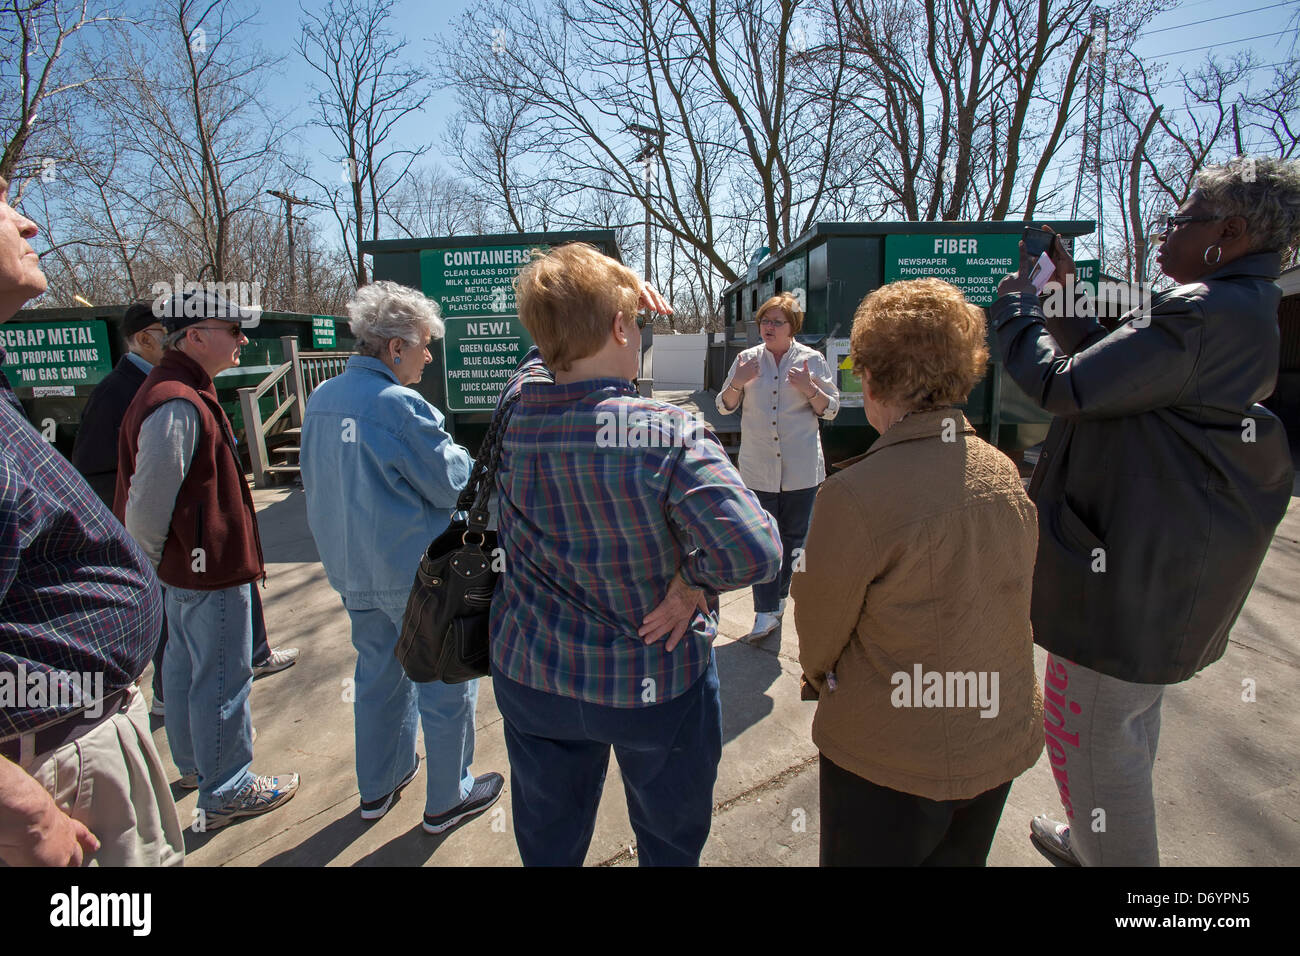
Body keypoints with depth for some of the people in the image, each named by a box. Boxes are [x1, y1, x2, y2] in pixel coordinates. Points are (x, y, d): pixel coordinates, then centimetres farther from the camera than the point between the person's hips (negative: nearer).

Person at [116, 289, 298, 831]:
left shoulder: (179, 392, 10)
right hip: (209, 568, -11)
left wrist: (157, 564, 20)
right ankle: (225, 792, 16)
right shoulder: (179, 405, -24)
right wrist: (152, 562, -9)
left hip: (186, 565, 11)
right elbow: (147, 504, -25)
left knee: (184, 663, 23)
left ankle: (194, 758, 43)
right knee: (223, 677, 2)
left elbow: (147, 503, 17)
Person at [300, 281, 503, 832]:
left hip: (352, 570, 8)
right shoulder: (400, 405, -23)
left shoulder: (321, 400, 2)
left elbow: (314, 480, 15)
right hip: (416, 574, -8)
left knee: (377, 674, 23)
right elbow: (452, 483, -17)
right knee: (445, 684, 10)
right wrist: (460, 455, 2)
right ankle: (447, 800, 25)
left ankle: (377, 787, 40)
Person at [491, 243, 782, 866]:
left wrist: (605, 295, 0)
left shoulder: (516, 406, -12)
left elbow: (550, 350, 11)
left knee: (547, 846, 28)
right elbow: (754, 551, -34)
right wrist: (696, 577, -15)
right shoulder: (669, 436, -27)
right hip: (655, 688, -4)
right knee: (669, 844, 27)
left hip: (530, 680, 5)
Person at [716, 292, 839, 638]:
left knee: (794, 537, 12)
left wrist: (810, 390, -17)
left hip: (801, 468, 0)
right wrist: (737, 383, -13)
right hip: (757, 467, 0)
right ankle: (767, 611, 8)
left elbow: (830, 411, 2)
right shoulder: (747, 359, 4)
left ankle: (779, 595, 34)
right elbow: (724, 406, 7)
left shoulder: (812, 360, 0)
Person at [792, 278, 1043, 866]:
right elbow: (1013, 602, 4)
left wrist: (825, 680, 9)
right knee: (959, 859, 28)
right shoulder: (1004, 473, -8)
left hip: (891, 760, -6)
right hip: (1002, 749, 6)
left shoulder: (854, 495, -28)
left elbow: (819, 634, -14)